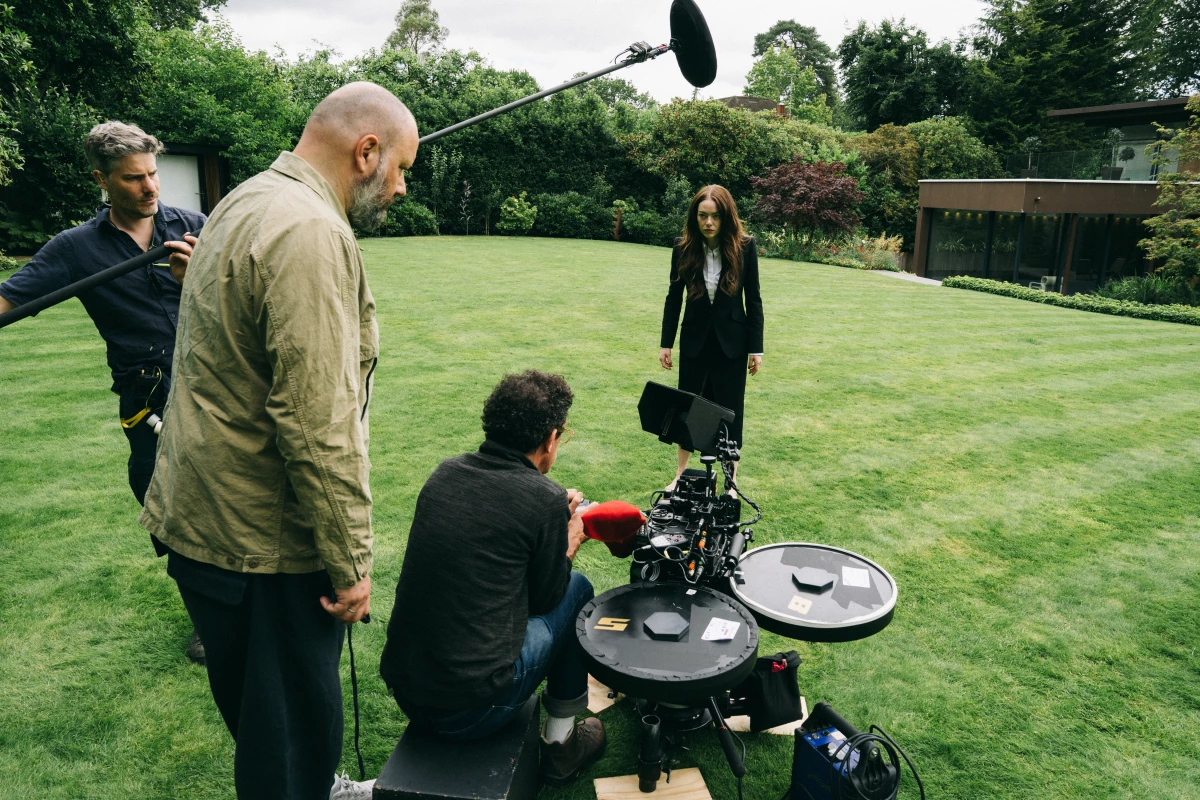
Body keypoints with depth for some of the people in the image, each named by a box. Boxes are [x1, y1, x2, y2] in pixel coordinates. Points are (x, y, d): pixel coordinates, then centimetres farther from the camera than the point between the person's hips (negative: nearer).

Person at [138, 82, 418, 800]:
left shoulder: (247, 202, 11)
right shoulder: (311, 234, -23)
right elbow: (317, 424, -27)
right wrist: (350, 563, -18)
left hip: (205, 516, 10)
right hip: (263, 540, -10)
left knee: (258, 699, 26)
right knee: (293, 713, 9)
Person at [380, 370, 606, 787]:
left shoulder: (445, 472, 1)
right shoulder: (545, 500, -15)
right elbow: (544, 598, 0)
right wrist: (572, 539, 17)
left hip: (403, 689, 6)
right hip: (469, 710, -6)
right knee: (577, 589, 12)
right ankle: (561, 742, 23)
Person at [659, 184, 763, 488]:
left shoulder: (744, 246, -11)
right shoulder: (684, 247, -8)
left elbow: (753, 299, -5)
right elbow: (674, 297, 0)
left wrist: (756, 348, -5)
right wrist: (666, 344, 1)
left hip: (732, 342, -1)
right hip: (694, 340, 2)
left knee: (729, 410, 6)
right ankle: (681, 475, 24)